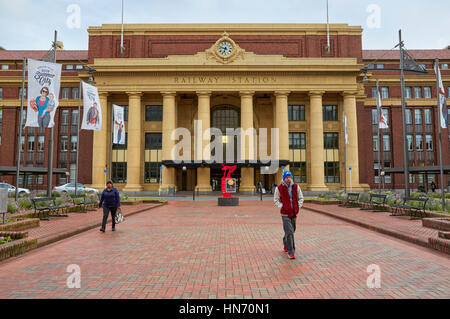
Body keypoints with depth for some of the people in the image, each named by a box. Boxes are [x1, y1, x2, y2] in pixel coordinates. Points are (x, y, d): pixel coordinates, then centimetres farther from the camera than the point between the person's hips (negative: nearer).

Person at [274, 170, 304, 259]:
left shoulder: (296, 187, 2)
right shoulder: (279, 188, -6)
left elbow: (300, 198, 10)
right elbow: (276, 199, 3)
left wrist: (298, 206, -2)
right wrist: (281, 206, -9)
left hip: (294, 213, 4)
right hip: (285, 213, -4)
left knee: (292, 230, 18)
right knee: (289, 232, -10)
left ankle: (286, 243, 45)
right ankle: (291, 252, -5)